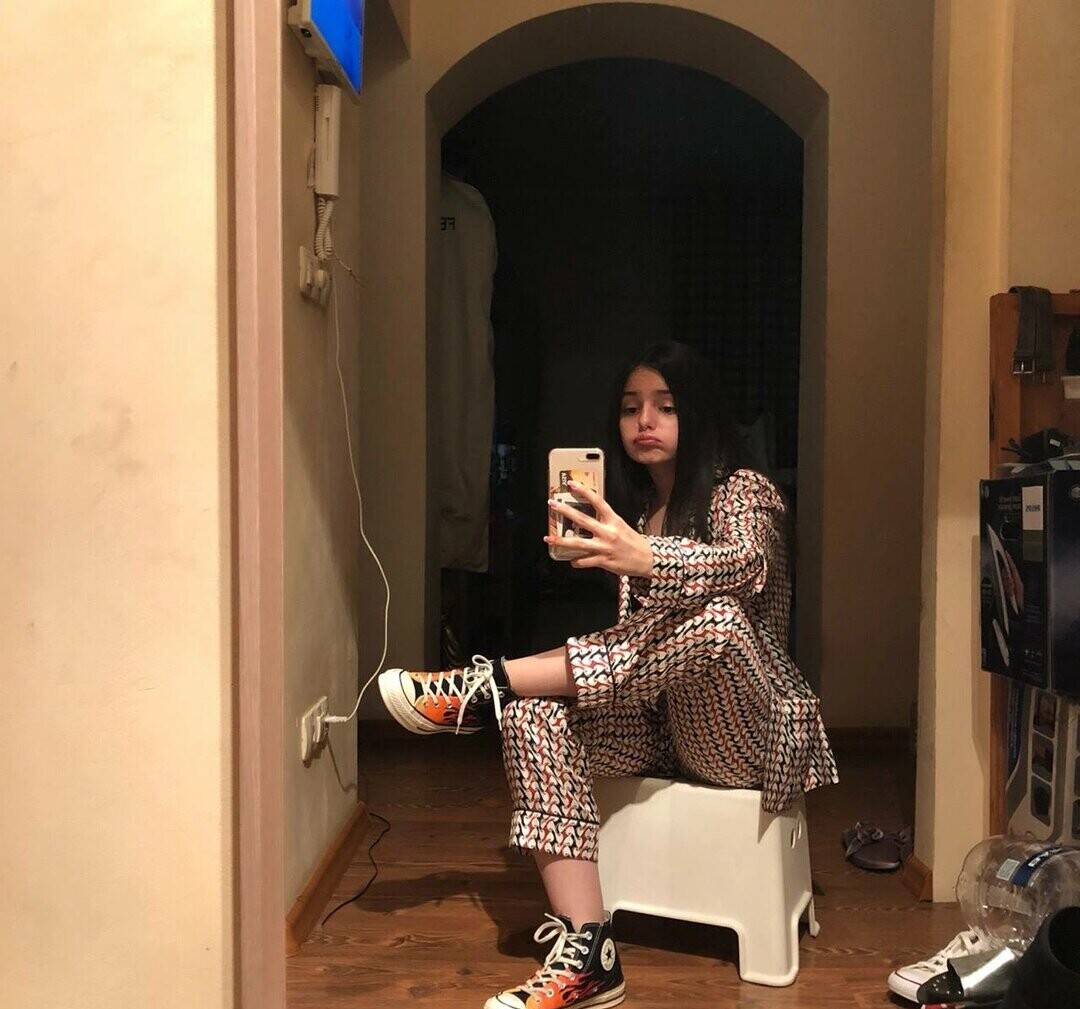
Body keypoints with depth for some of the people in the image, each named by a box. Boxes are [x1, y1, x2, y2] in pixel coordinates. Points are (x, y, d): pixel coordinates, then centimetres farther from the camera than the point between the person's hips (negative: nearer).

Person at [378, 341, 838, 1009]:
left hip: (745, 734, -5)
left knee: (717, 618, -36)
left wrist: (645, 559, -48)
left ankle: (488, 683, -28)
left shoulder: (743, 492, -5)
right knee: (536, 715, -23)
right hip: (659, 722, 6)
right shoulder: (634, 514, 14)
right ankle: (586, 955, -30)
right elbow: (638, 638, 10)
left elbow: (747, 566, -29)